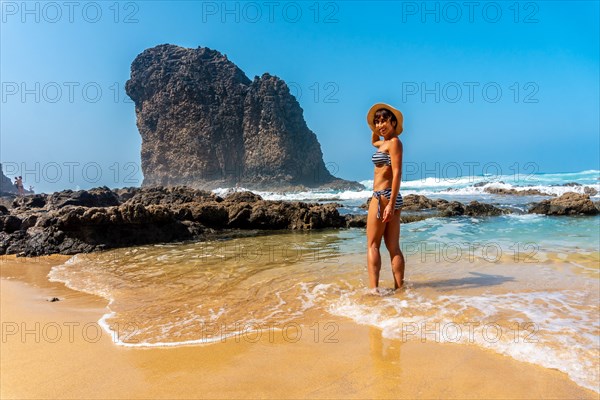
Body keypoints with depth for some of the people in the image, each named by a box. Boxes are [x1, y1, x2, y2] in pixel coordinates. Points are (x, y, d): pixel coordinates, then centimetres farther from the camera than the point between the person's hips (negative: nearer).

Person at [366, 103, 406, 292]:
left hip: (383, 196, -9)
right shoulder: (385, 143, 18)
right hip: (391, 198, 9)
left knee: (372, 245, -6)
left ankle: (373, 288, -8)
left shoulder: (394, 142, -8)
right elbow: (373, 141, 43)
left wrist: (390, 204, -24)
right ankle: (399, 288, 8)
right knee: (394, 247, 6)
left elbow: (397, 173, -18)